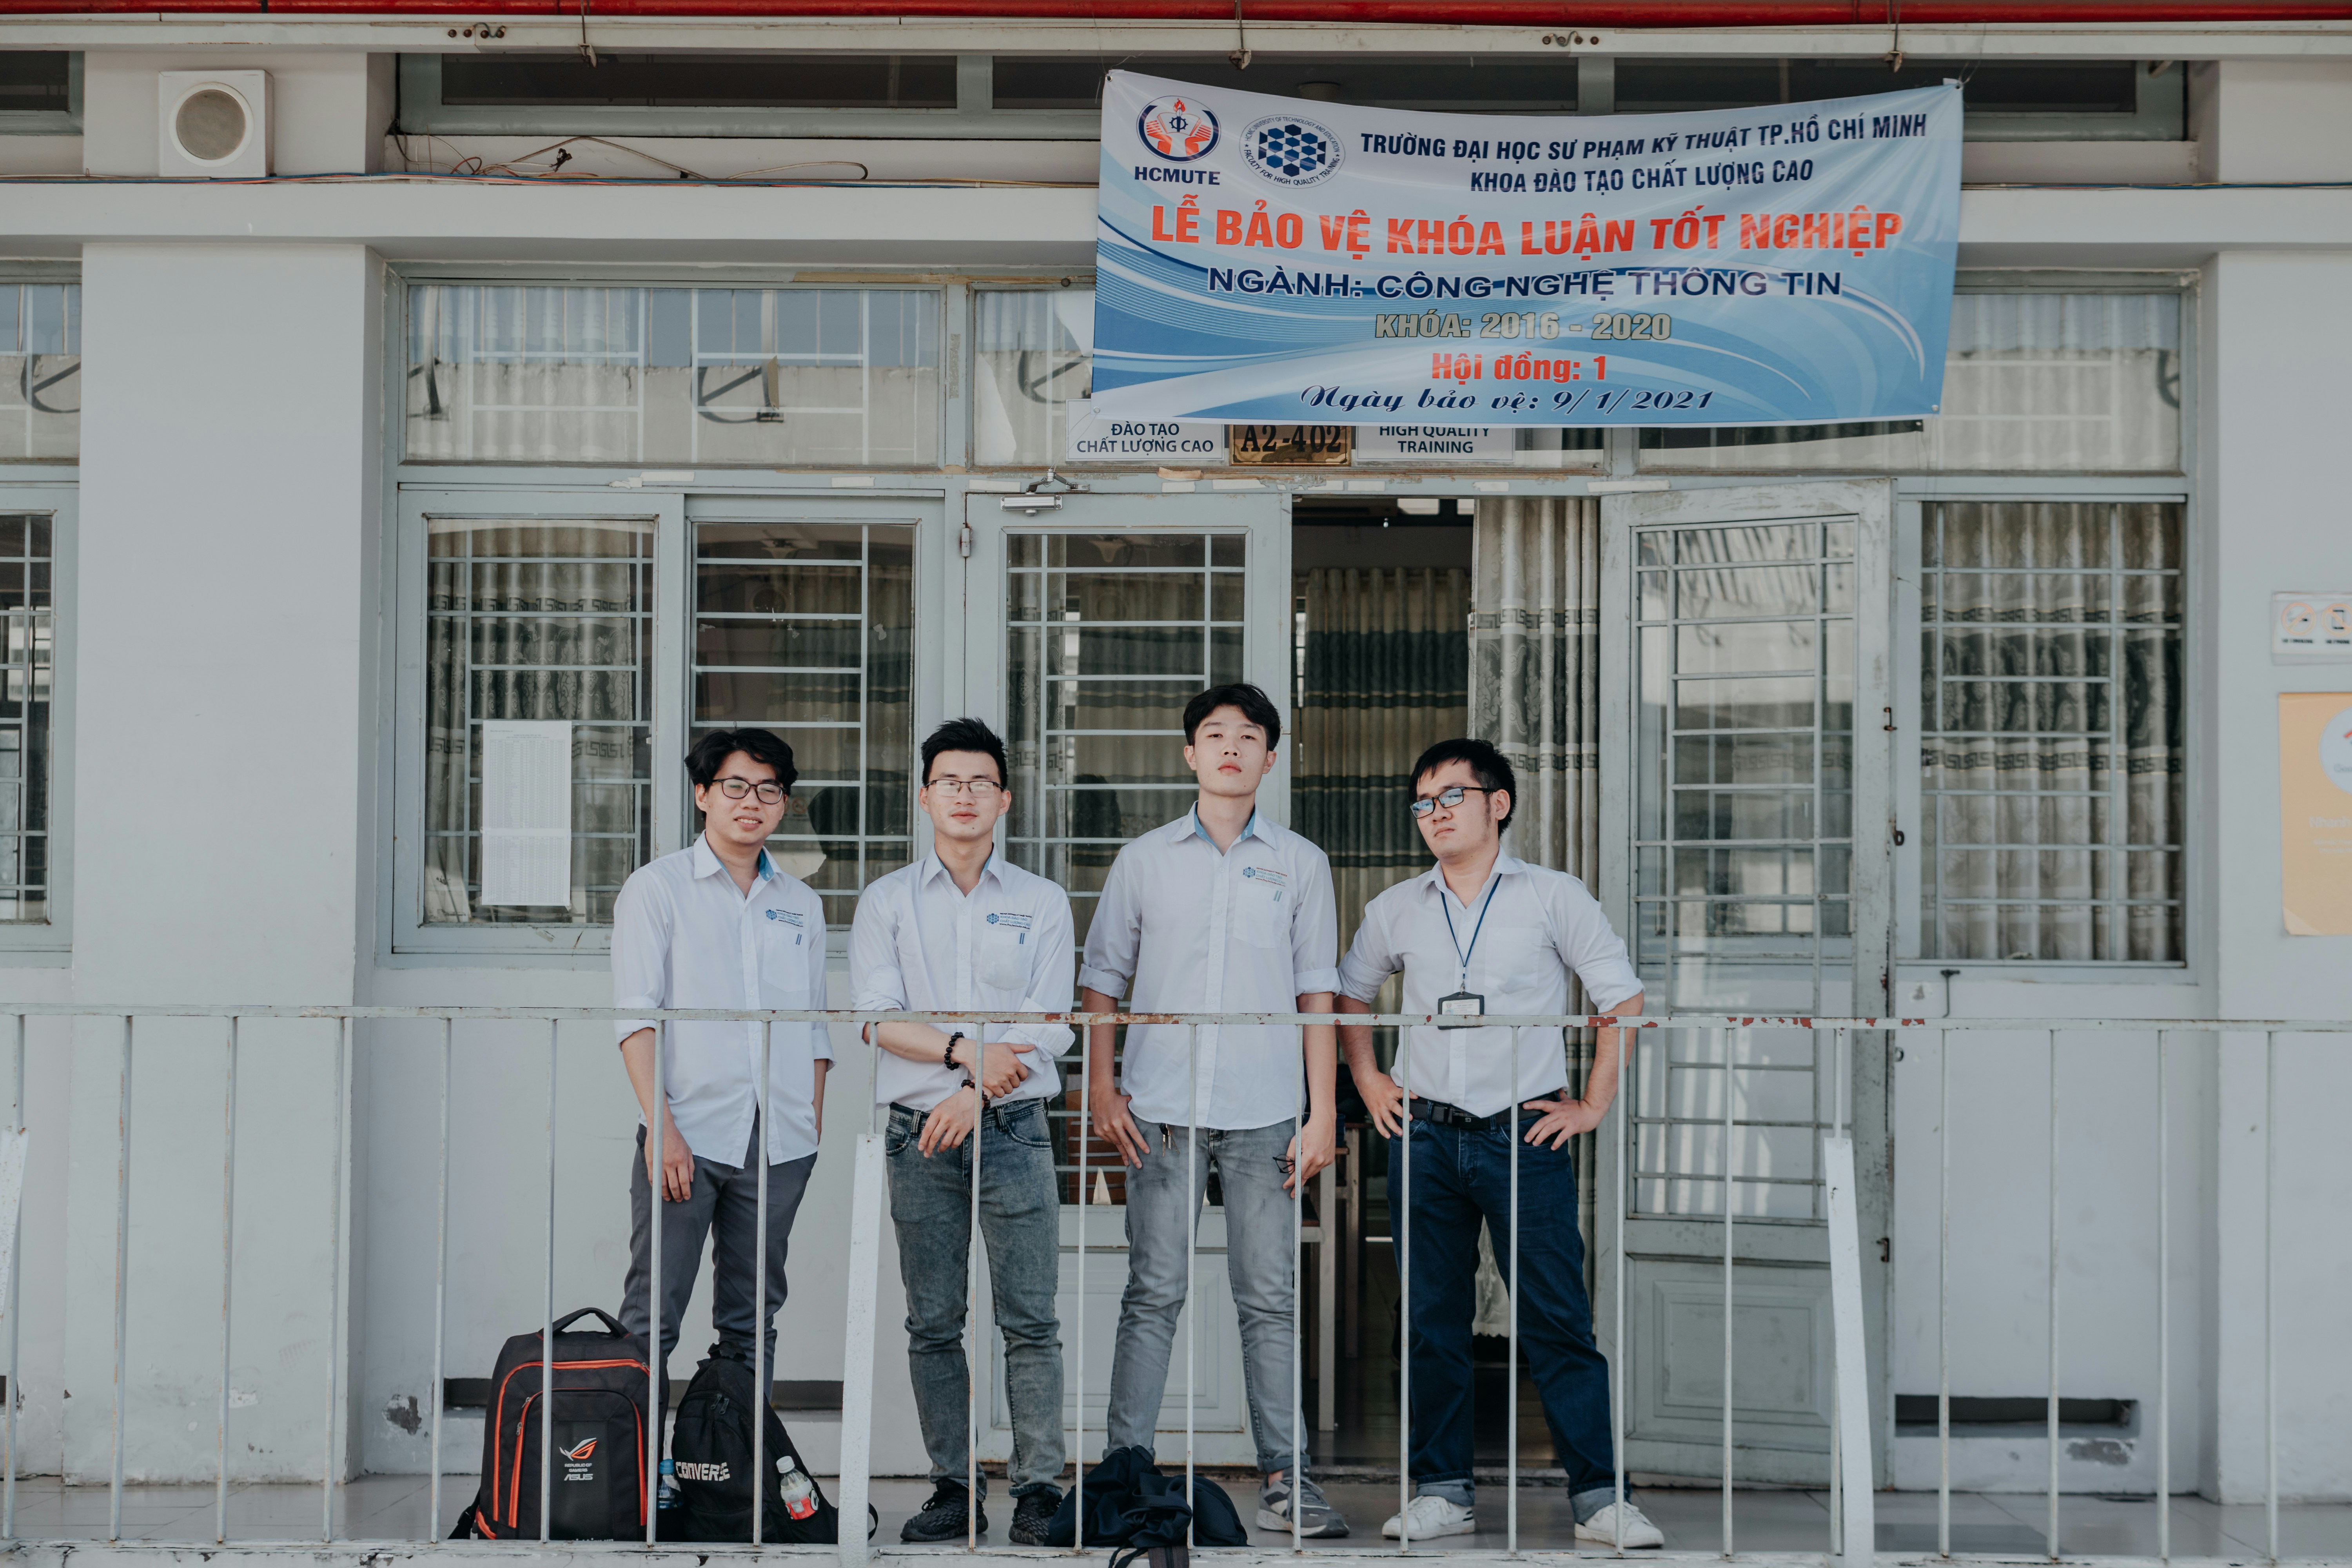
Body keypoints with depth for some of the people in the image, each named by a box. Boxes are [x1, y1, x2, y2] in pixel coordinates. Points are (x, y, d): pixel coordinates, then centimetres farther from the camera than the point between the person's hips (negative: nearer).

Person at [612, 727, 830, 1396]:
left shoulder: (800, 905, 17)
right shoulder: (657, 888, 4)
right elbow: (636, 1019, -4)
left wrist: (812, 1128, 9)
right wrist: (661, 1127, -14)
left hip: (779, 1141, 4)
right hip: (688, 1133, -4)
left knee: (752, 1321, 8)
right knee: (652, 1316, -5)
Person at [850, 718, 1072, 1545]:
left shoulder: (1042, 903, 8)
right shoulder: (887, 901, 9)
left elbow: (1048, 1024, -1)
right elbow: (879, 1018, -2)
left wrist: (975, 1094, -13)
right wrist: (965, 1051, -14)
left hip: (1013, 1132, -1)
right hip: (920, 1134, 1)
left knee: (1030, 1321, -4)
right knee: (932, 1323, 4)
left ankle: (1037, 1492, -1)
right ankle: (954, 1488, 11)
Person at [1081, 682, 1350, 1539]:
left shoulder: (1299, 863, 8)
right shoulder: (1144, 859, 8)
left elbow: (1317, 994, 7)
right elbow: (1101, 978, 11)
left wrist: (1323, 1111, 1)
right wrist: (1100, 1084, 1)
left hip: (1264, 1113, 0)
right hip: (1162, 1110, 0)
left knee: (1270, 1299, 3)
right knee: (1152, 1293, 1)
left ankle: (1283, 1477, 9)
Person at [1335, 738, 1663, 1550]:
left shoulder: (1552, 896, 1)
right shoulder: (1396, 911, 9)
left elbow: (1623, 997, 4)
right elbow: (1351, 992, 25)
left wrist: (1594, 1104, -1)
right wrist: (1368, 1082, 14)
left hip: (1525, 1136, -3)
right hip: (1426, 1139, 3)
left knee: (1557, 1319, -5)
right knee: (1433, 1321, 6)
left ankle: (1598, 1497, -1)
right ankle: (1442, 1492, 15)